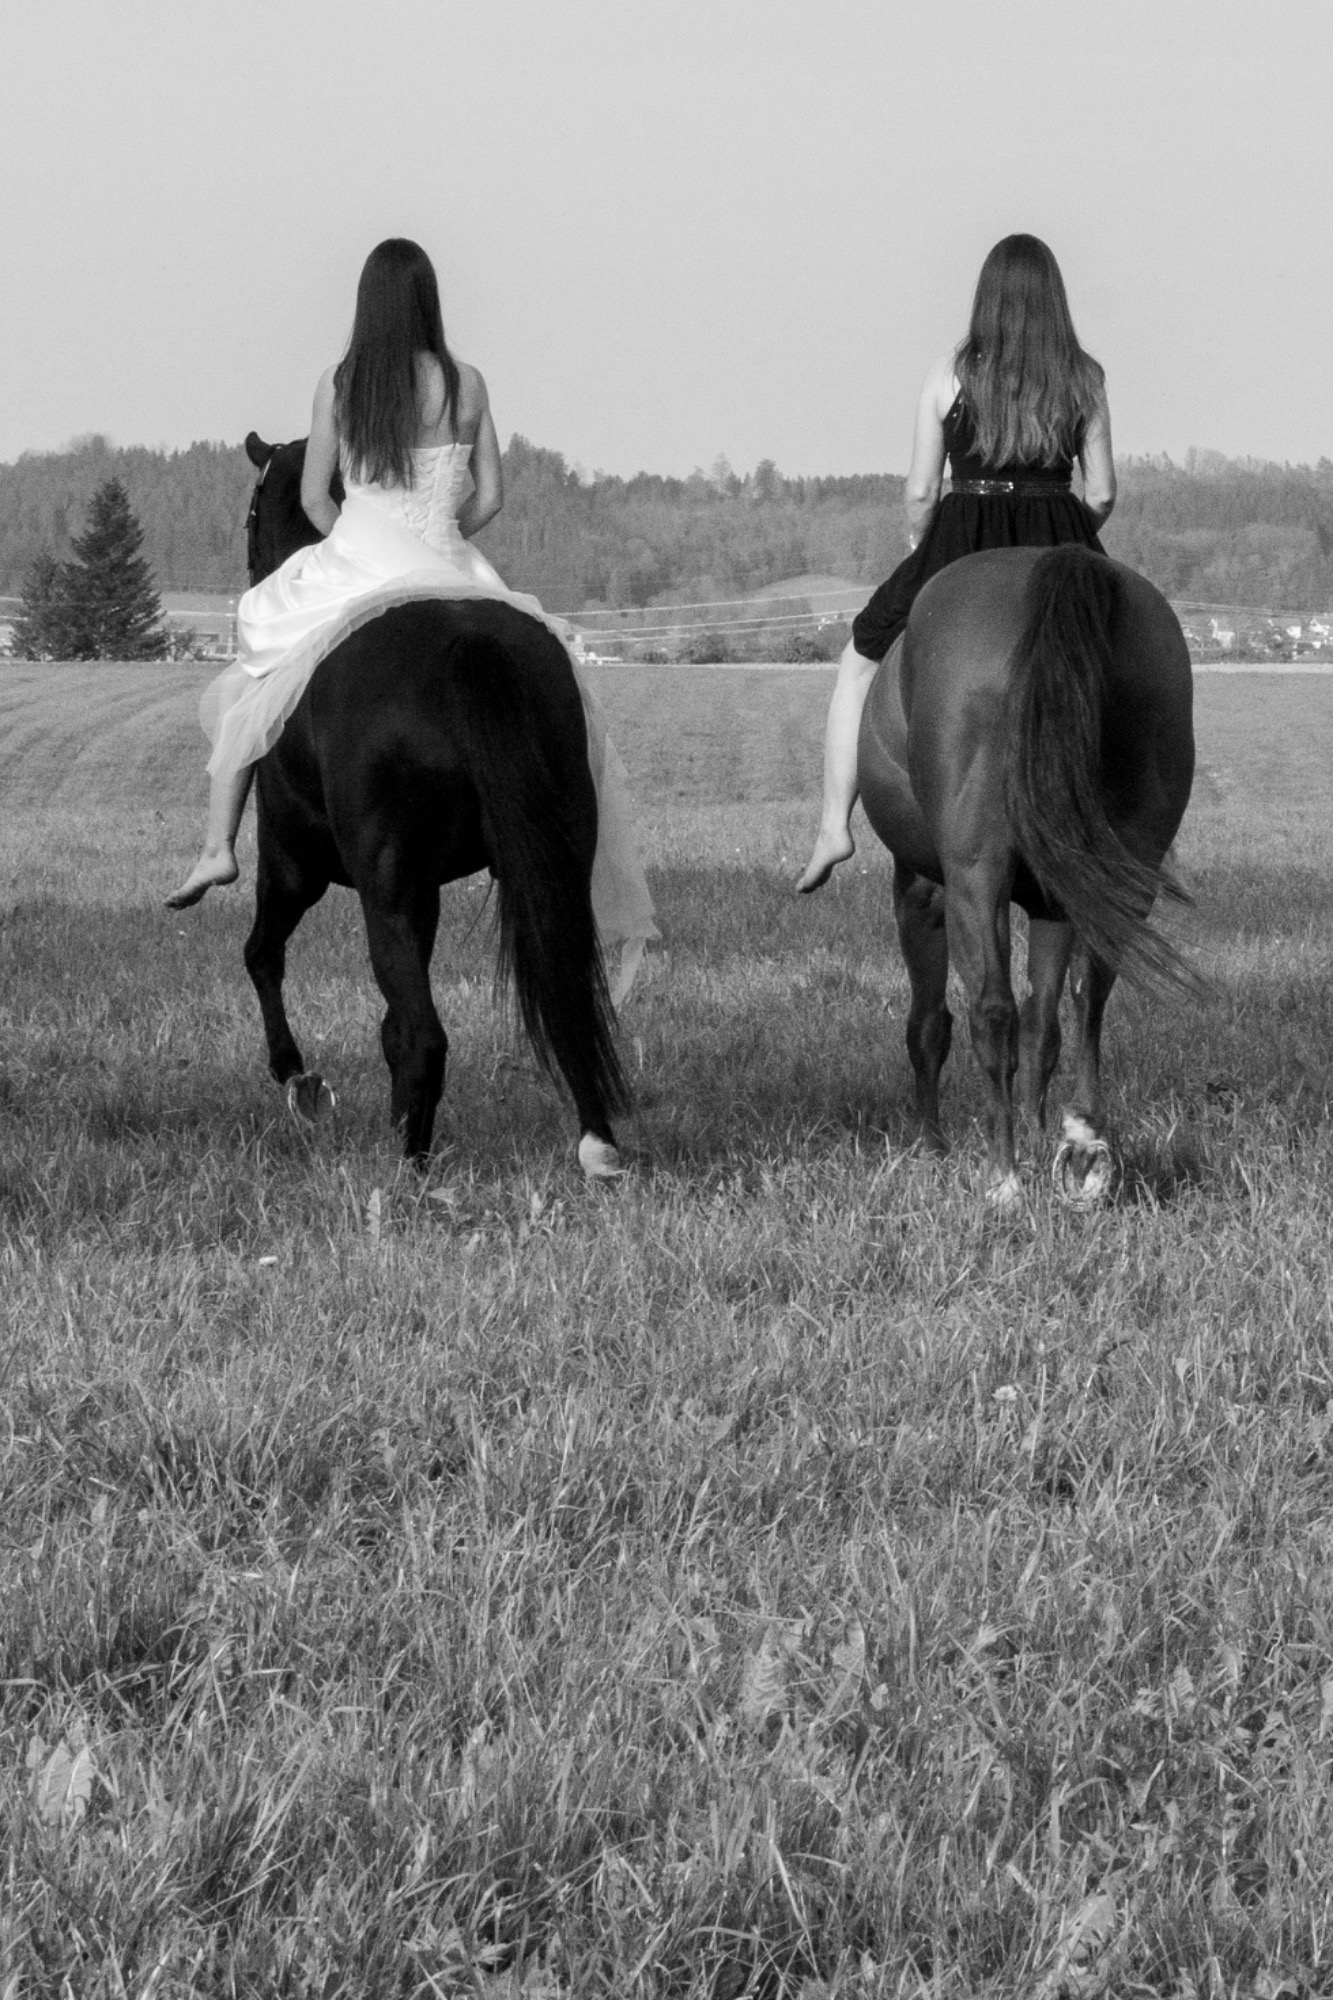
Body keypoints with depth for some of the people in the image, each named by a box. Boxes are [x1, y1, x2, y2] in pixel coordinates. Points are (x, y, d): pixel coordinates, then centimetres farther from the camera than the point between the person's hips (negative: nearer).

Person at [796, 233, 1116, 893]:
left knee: (860, 665, 20)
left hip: (959, 542, -1)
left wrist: (918, 550, 16)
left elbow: (920, 491, -3)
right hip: (1061, 546, 1)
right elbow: (1102, 492, 1)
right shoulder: (1085, 378, 1)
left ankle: (833, 827, 12)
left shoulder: (951, 373, -3)